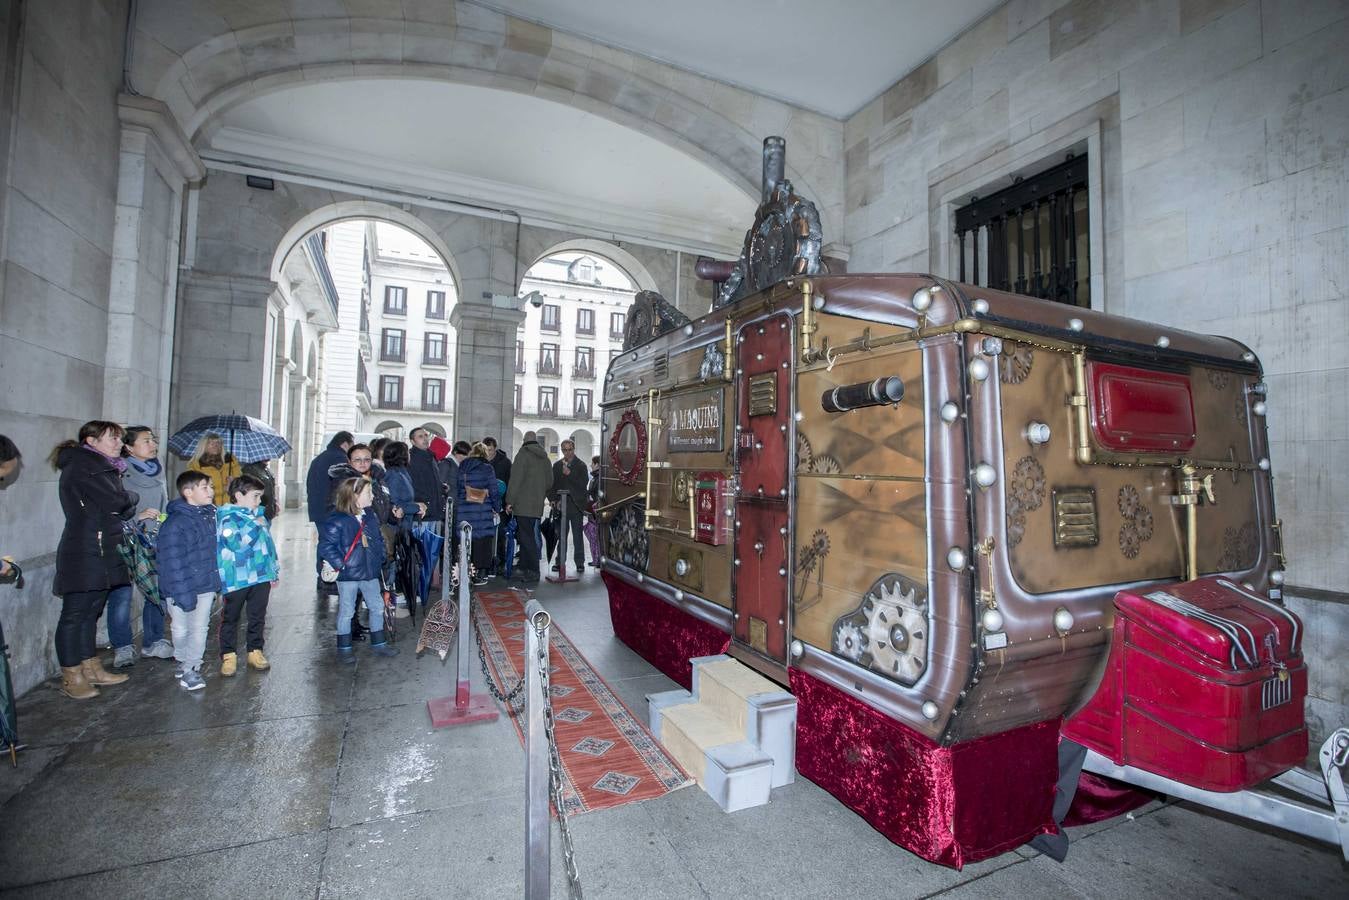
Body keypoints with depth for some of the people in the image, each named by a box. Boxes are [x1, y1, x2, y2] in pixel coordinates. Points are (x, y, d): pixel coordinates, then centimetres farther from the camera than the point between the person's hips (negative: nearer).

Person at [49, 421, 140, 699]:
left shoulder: (101, 467, 17)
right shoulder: (81, 466, -12)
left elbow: (122, 512, 15)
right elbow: (116, 501, -20)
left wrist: (131, 509, -3)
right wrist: (134, 497, -2)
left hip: (102, 554, 9)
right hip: (83, 555, -9)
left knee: (91, 612, 15)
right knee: (74, 613, 0)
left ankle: (91, 668, 24)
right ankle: (71, 677, 9)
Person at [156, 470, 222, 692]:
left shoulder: (211, 514, 1)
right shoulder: (175, 524, -20)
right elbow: (173, 563, -20)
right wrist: (183, 594, -21)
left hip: (206, 585, 5)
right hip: (182, 588, -5)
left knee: (200, 628, 10)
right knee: (181, 629, 13)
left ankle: (191, 667, 23)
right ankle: (182, 661, 35)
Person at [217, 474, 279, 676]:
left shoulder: (258, 514, 10)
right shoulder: (227, 518, -11)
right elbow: (236, 543, -27)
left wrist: (274, 570, 21)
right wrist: (255, 526, -20)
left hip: (261, 576, 6)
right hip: (236, 579, -6)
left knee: (258, 617, 13)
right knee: (230, 618, 10)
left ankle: (255, 651, 25)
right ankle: (228, 655, 22)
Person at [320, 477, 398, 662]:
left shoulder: (369, 516, 5)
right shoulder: (337, 521, -16)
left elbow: (378, 539, 14)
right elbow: (325, 546, -18)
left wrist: (379, 558, 6)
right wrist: (339, 564, -20)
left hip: (370, 572, 6)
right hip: (348, 575, -6)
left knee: (377, 607, 12)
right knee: (346, 611, 7)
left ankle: (378, 644, 27)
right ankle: (344, 648, 24)